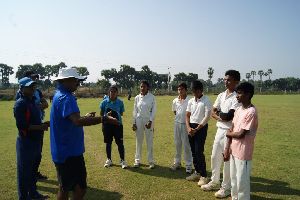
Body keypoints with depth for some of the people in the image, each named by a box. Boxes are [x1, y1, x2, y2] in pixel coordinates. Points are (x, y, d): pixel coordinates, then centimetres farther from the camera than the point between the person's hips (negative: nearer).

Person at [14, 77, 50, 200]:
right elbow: (22, 126, -23)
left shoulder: (33, 101, 10)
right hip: (26, 142, -9)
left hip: (36, 141, 9)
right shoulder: (20, 104, -17)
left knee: (33, 169, 22)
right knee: (25, 171, 5)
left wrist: (44, 124, 2)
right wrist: (40, 127, -24)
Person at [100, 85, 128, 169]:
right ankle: (109, 160, 28)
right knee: (108, 143, 13)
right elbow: (101, 113, 7)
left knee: (120, 143, 0)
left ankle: (122, 160, 12)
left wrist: (116, 115, -14)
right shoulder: (104, 102, -1)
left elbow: (121, 113, 3)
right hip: (107, 124, 1)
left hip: (117, 124, -1)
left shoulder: (120, 102, -3)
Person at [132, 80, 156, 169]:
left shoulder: (152, 97, -4)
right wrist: (134, 122, 3)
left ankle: (151, 161, 13)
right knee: (139, 141, 9)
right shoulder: (137, 97, 5)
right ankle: (137, 160, 20)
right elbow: (135, 111, 8)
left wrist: (150, 121, -13)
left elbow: (154, 110, -4)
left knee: (150, 142, 2)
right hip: (139, 120, 3)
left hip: (148, 120, -2)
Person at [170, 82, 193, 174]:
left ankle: (188, 165, 14)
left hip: (186, 124, -5)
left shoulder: (189, 100, -12)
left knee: (187, 145, 1)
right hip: (177, 123, 5)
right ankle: (177, 162, 28)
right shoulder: (175, 101, 4)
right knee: (177, 144, 14)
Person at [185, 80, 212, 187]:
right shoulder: (190, 101, 9)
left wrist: (196, 129, -15)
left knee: (199, 152, -8)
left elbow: (207, 117, -13)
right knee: (193, 152, 11)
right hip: (191, 127, 6)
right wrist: (188, 127, -6)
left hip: (201, 127, -6)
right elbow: (187, 116, 11)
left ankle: (204, 176, 6)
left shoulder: (206, 101, -9)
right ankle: (197, 172, 25)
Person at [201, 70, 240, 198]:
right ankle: (214, 182, 34)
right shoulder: (221, 95, 9)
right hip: (220, 130, 8)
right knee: (215, 156, 16)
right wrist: (221, 117, -12)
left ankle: (226, 187, 20)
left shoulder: (237, 98, -14)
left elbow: (229, 116, -22)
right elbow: (213, 113, 5)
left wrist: (219, 113, -4)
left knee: (227, 160, 4)